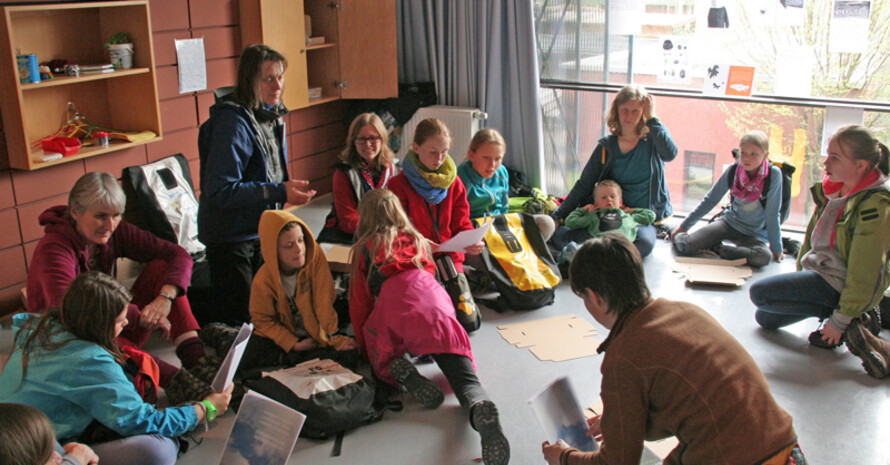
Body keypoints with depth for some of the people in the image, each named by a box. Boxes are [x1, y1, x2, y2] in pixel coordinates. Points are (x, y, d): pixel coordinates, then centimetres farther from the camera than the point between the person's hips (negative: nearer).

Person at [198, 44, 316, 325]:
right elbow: (220, 191, -28)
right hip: (230, 236, -9)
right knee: (238, 321, -1)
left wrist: (289, 189, 4)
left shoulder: (272, 115, 6)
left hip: (261, 229, 9)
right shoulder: (232, 121, -22)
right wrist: (279, 192, -29)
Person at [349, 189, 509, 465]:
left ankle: (401, 372, -13)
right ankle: (481, 411, -38)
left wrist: (363, 347, 33)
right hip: (435, 306, 2)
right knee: (466, 379, -5)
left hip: (393, 314, -2)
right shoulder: (416, 239, 30)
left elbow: (359, 303, 23)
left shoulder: (364, 248, 22)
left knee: (383, 360, 22)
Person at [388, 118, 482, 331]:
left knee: (470, 321, -4)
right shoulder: (400, 185, -5)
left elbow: (461, 222, 10)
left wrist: (472, 242, -13)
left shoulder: (453, 182, 8)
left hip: (449, 256, 4)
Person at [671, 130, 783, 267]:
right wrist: (683, 226, 3)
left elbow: (772, 214, -11)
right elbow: (710, 200, 1)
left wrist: (776, 248, -7)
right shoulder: (733, 171, -8)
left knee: (764, 257, -34)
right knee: (684, 247, -21)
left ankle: (717, 248, -15)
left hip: (753, 234, 0)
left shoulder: (773, 174, -17)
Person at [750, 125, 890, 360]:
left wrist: (840, 321, -19)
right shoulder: (834, 188, 1)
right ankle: (857, 311, 14)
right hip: (818, 274, 9)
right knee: (766, 318, 12)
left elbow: (864, 273, -23)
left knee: (759, 293, -18)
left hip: (838, 284, -9)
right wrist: (799, 278, 16)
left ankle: (855, 318, -7)